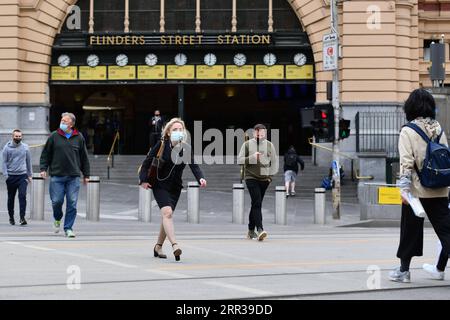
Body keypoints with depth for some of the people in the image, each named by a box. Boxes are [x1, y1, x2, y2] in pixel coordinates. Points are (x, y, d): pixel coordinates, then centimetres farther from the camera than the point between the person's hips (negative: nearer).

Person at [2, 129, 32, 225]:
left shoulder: (25, 147, 5)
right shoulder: (7, 147, -1)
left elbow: (29, 162, 13)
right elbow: (4, 162, 0)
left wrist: (30, 175, 12)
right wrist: (5, 175, -8)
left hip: (22, 175, 0)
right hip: (11, 176, 0)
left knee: (22, 195, -14)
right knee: (11, 198, 9)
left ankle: (22, 217, -15)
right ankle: (11, 217, 22)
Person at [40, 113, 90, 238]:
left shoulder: (79, 137, 8)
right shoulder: (54, 136, 6)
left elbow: (84, 157, 13)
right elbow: (45, 154, 10)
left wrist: (86, 175, 12)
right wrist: (43, 168, -2)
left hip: (73, 177, 1)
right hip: (57, 176, -1)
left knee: (72, 203, -3)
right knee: (57, 201, -4)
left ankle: (68, 228, 6)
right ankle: (57, 219, 27)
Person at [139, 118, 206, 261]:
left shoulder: (186, 148, -3)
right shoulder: (161, 145, -10)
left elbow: (194, 166, -13)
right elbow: (147, 162, -5)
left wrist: (200, 178, -32)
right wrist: (144, 179, -13)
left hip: (175, 187, 4)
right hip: (160, 186, -4)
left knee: (167, 216, 11)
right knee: (167, 212, -22)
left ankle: (158, 247, 28)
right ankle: (174, 245, -35)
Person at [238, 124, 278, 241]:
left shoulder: (269, 145, 9)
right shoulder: (247, 145, 2)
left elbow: (274, 161, 16)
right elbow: (239, 160, -2)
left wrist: (271, 175, 6)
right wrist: (252, 157, -15)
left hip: (264, 179, 3)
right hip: (251, 178, -3)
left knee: (256, 204, 11)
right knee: (257, 203, -16)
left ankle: (251, 230, 23)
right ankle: (260, 230, -23)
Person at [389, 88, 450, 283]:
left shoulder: (408, 131, -8)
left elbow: (407, 162, -15)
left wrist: (404, 187, -18)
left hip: (417, 190, -3)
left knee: (410, 230, 7)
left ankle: (404, 270, 16)